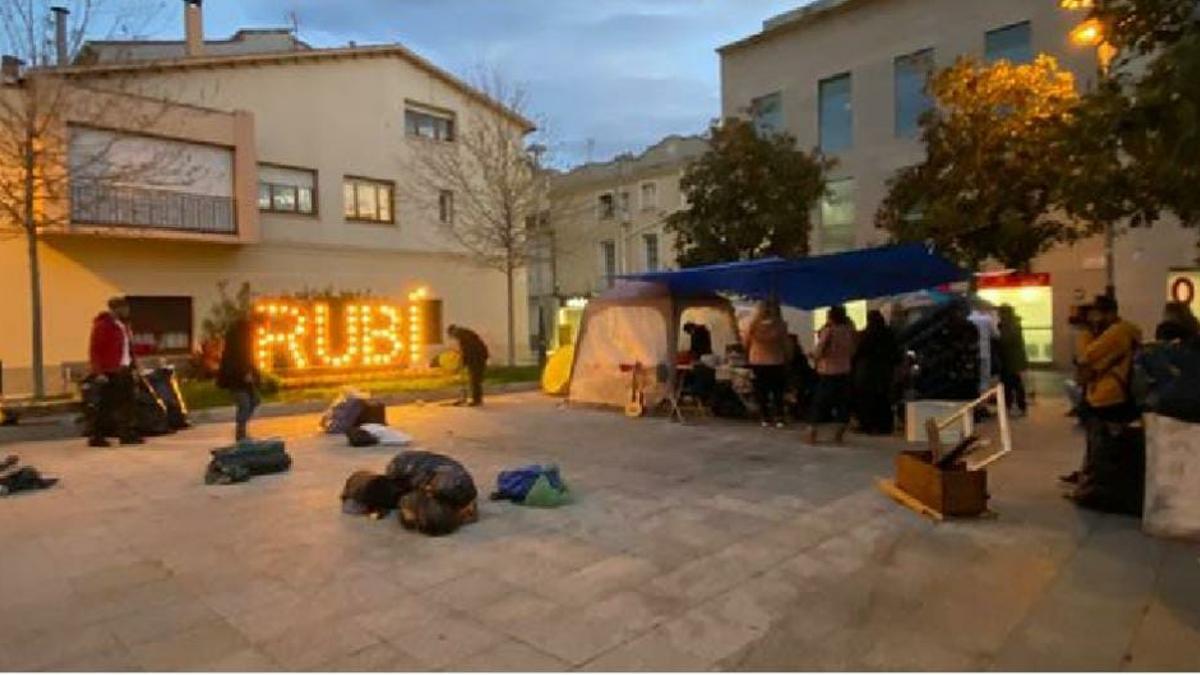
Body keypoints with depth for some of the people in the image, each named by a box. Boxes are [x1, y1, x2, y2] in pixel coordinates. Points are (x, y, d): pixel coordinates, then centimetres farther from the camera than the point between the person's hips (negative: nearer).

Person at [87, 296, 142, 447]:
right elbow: (94, 350, -14)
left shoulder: (123, 325, 16)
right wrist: (99, 372, -20)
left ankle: (127, 434, 14)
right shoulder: (102, 326, -10)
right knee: (107, 405, -4)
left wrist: (133, 365, 16)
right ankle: (96, 437, 5)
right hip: (110, 372, -8)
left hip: (124, 370, 8)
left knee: (127, 403, 8)